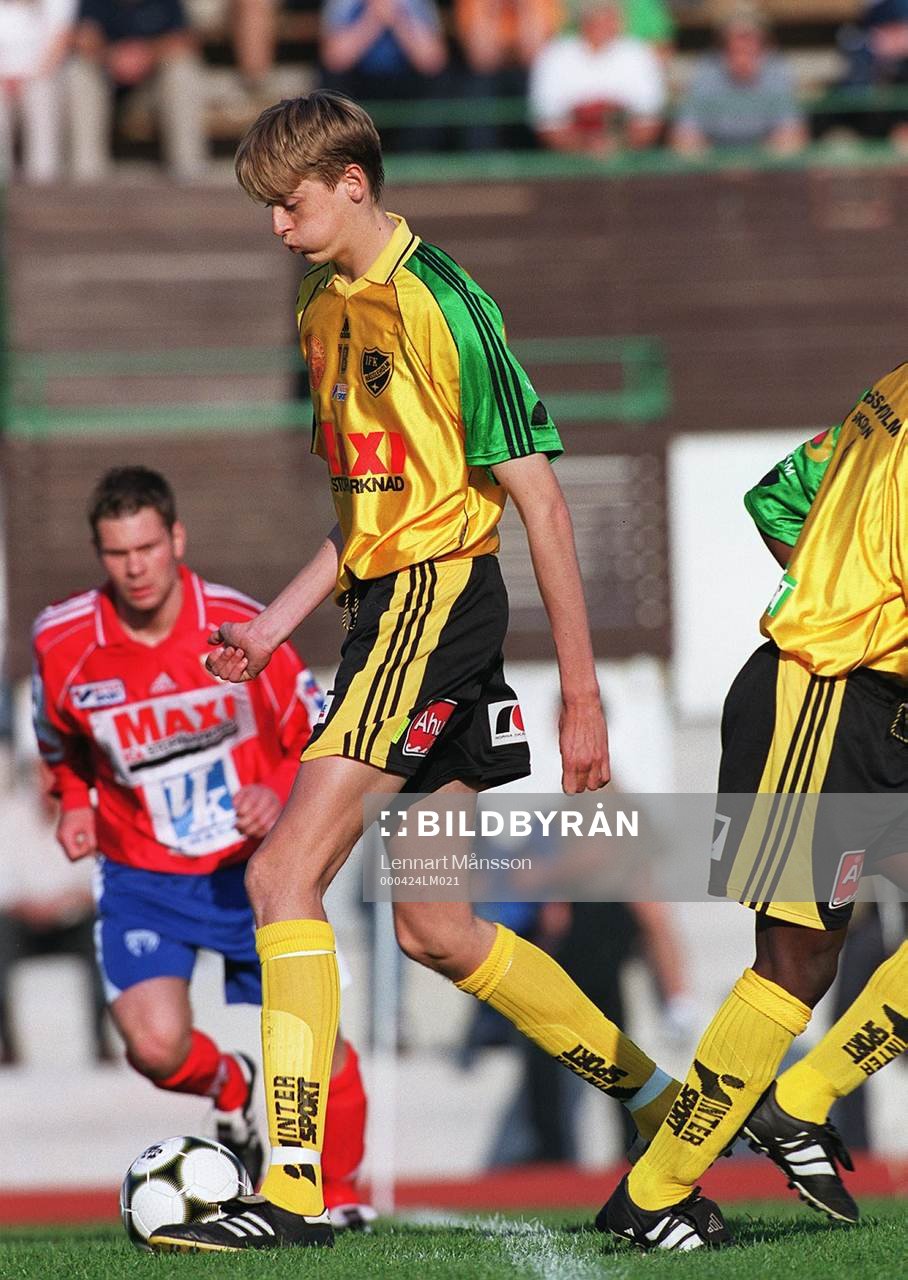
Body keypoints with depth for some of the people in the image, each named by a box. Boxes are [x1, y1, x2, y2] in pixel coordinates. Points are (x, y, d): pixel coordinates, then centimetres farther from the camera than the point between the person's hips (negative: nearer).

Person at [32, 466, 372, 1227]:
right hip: (142, 878, 0)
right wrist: (75, 804, -4)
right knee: (155, 1044, -21)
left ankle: (342, 1195, 26)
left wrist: (280, 795, -19)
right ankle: (229, 1088, 16)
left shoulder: (239, 624, -14)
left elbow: (318, 735, -2)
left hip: (256, 868, 0)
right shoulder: (63, 643, -10)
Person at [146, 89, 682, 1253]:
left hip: (439, 597, -10)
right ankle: (668, 1109, 24)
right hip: (384, 598, 10)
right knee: (432, 927, 12)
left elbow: (538, 499, -14)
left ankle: (292, 1189, -17)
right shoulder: (322, 303, 14)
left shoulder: (441, 304, -14)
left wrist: (582, 692, -14)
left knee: (284, 874, -16)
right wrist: (277, 621, 18)